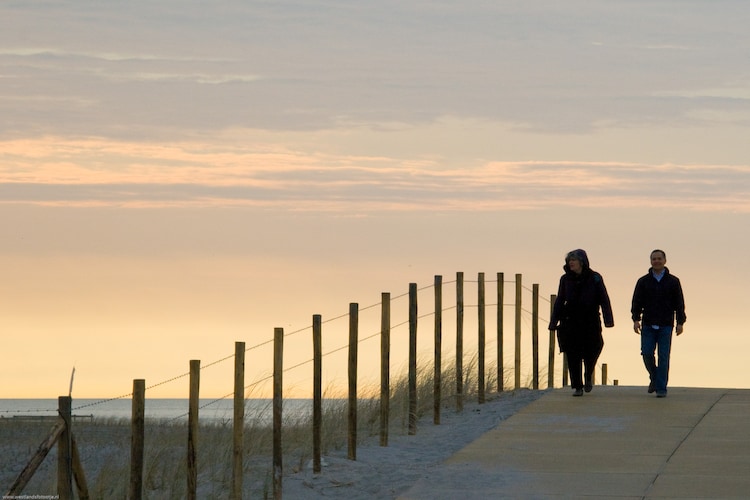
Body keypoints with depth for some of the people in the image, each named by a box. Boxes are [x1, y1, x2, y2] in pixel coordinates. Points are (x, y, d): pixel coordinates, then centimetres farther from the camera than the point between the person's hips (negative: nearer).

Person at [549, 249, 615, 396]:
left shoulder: (595, 278, -2)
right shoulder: (566, 279, 6)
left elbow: (604, 300, -4)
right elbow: (559, 301, 10)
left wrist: (608, 319, -15)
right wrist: (554, 322, 4)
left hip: (590, 322, -2)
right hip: (571, 322, 2)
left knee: (592, 352, -2)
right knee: (573, 357, -2)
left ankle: (588, 378, 27)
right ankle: (577, 386, 5)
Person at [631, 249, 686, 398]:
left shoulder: (673, 281, 7)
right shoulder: (643, 281, 8)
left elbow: (679, 303, 6)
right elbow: (637, 302, 6)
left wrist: (680, 323, -1)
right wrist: (636, 319, -7)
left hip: (666, 325, -1)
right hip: (648, 325, 1)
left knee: (663, 356, -5)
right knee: (647, 353, -6)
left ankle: (661, 388, -2)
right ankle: (654, 378, 21)